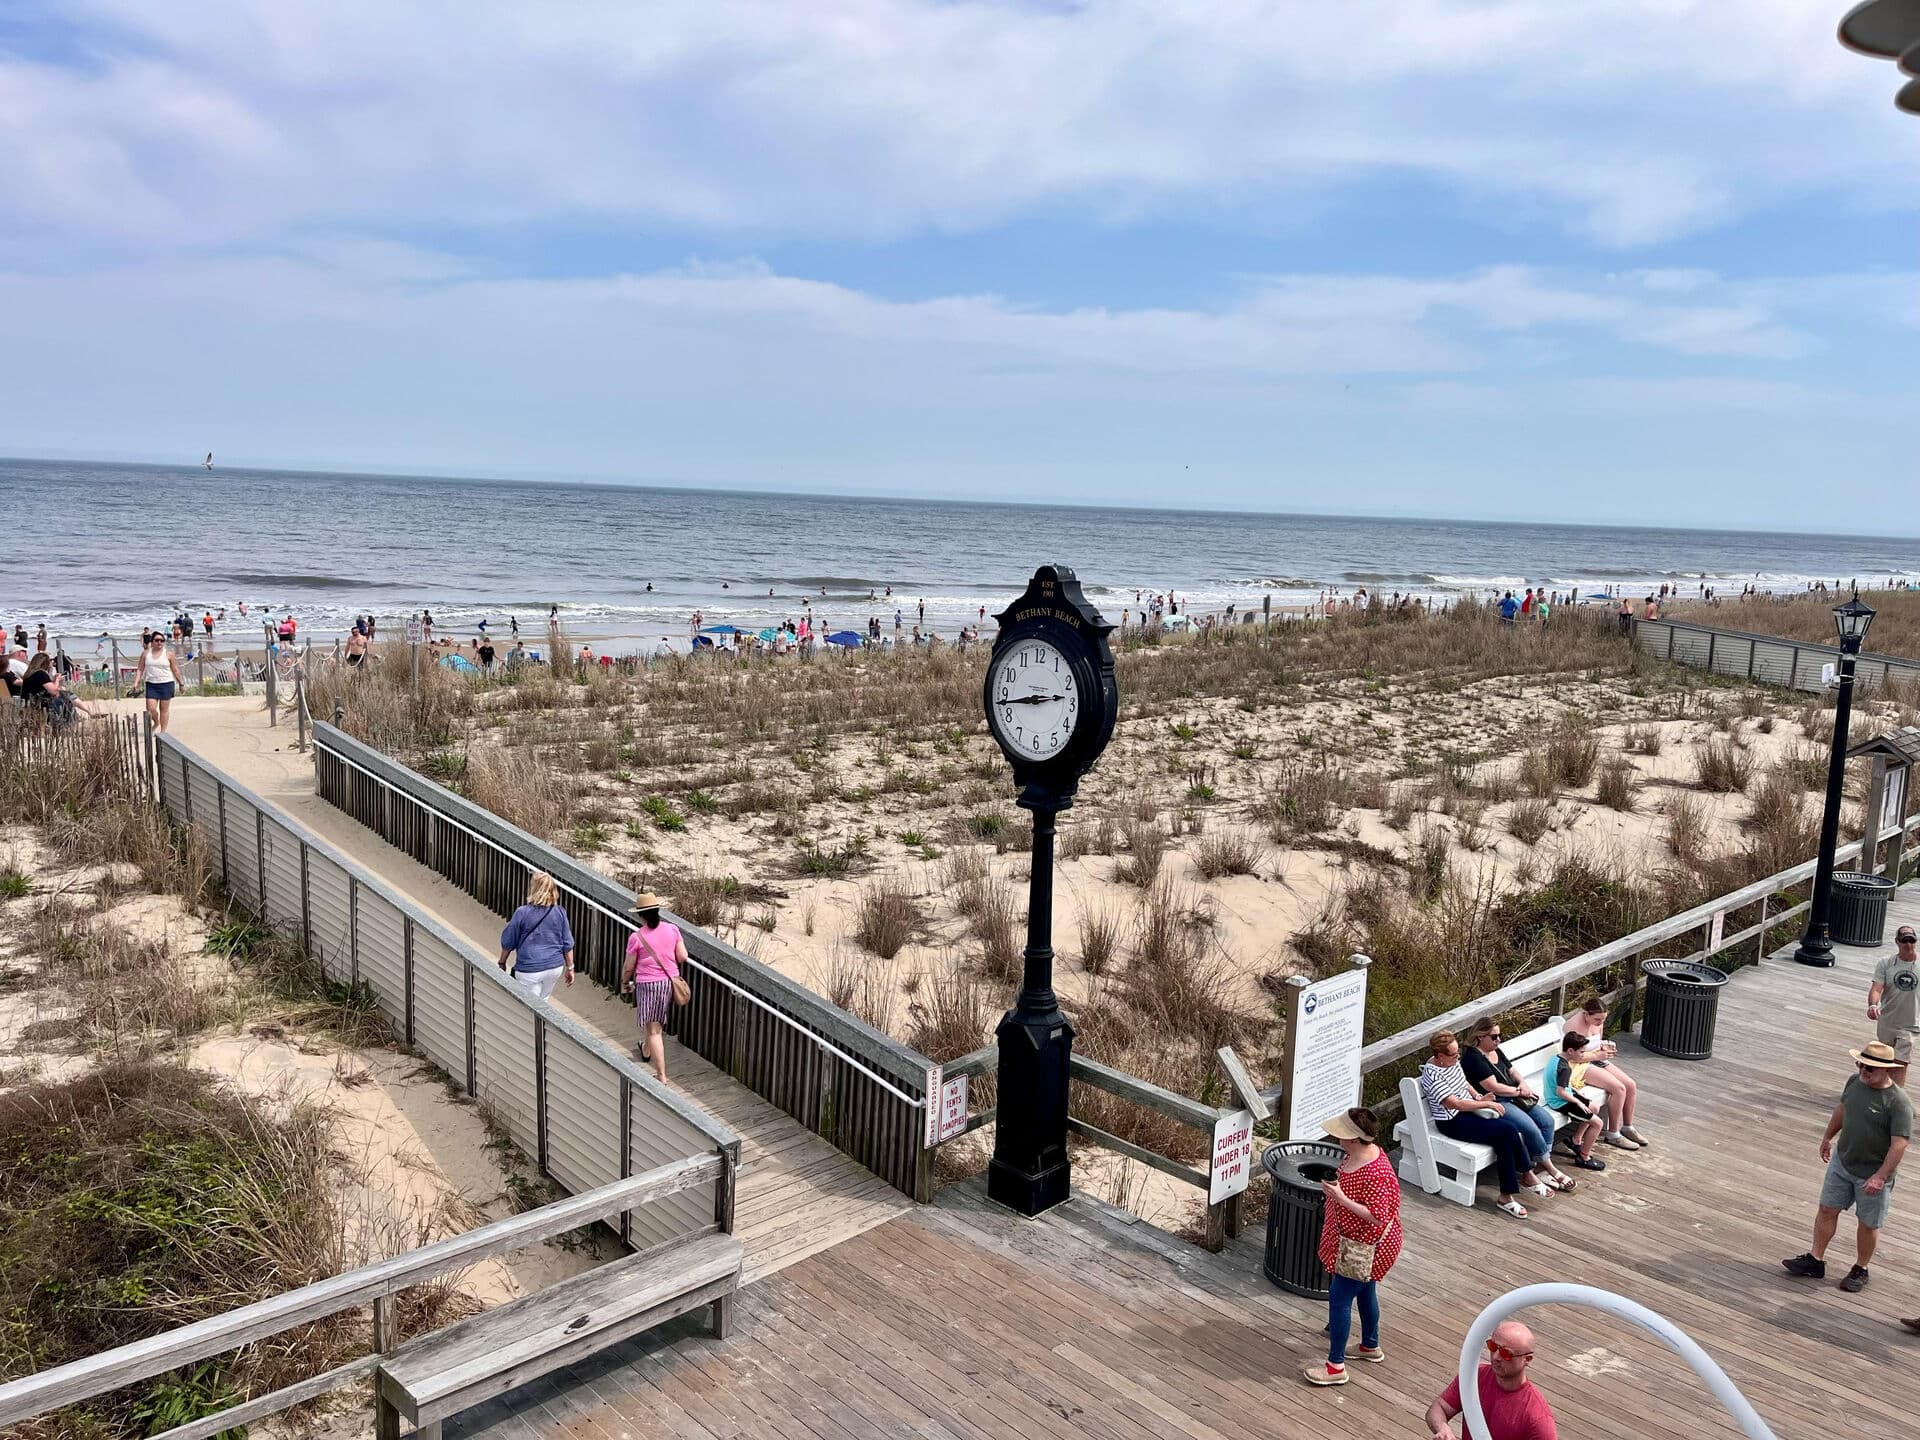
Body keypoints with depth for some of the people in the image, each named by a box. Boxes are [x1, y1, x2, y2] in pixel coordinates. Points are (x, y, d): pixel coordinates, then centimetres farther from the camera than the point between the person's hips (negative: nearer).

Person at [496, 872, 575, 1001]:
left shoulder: (522, 913, -14)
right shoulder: (559, 913, -5)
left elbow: (508, 943, -3)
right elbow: (567, 944, 2)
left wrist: (502, 963, 13)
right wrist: (570, 968, 13)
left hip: (530, 970, -3)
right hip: (555, 967, 4)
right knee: (543, 1001, 24)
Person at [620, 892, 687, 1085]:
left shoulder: (636, 937, -16)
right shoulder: (672, 929, -6)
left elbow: (628, 968, -7)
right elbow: (683, 957, -2)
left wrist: (624, 983, 13)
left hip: (648, 984, -5)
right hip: (670, 982, 5)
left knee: (653, 1030, 2)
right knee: (657, 1022, 28)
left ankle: (661, 1075, 1)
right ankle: (647, 1050, 55)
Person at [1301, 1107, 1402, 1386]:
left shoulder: (1375, 1173, -33)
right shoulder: (1355, 1154, -3)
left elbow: (1377, 1216, -30)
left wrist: (1339, 1197, -33)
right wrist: (1331, 1181, -2)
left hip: (1362, 1247, -10)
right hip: (1358, 1242, 10)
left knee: (1339, 1298, -1)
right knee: (1364, 1291, 25)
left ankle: (1336, 1367, 11)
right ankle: (1371, 1346, 45)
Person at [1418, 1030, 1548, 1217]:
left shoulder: (1452, 1061, 3)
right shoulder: (1432, 1076, -24)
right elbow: (1456, 1104, -25)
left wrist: (1478, 1097, 3)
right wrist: (1486, 1104, -18)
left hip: (1467, 1111, 8)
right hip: (1452, 1123, -8)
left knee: (1504, 1138, -17)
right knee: (1508, 1130, -20)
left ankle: (1507, 1197, -9)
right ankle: (1527, 1175, -1)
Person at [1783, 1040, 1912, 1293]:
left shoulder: (1898, 1102, -24)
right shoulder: (1855, 1082, -3)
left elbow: (1899, 1144, -25)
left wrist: (1880, 1177, -26)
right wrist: (1828, 1137, 26)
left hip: (1872, 1175, -6)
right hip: (1841, 1161, 6)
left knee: (1867, 1224, 11)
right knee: (1827, 1209, 11)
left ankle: (1860, 1270, 30)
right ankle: (1815, 1260, 23)